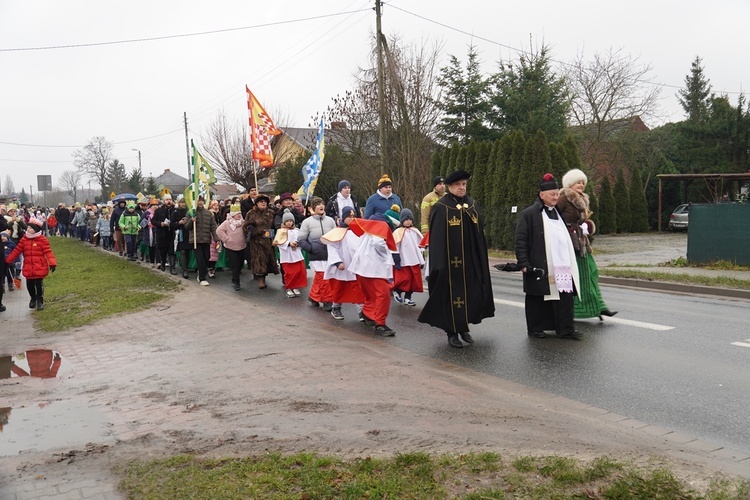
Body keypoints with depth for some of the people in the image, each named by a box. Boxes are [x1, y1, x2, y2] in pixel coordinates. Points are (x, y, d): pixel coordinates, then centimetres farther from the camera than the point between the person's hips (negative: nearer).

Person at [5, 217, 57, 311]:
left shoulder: (42, 239, -7)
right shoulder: (24, 239, 6)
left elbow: (48, 252, -13)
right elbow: (16, 251, 10)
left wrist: (52, 263, -24)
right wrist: (7, 260, 9)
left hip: (39, 268, -4)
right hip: (28, 268, 4)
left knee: (39, 284, 2)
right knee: (29, 285, 10)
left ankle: (40, 301, 18)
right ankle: (33, 299, 33)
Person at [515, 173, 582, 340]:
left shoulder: (558, 212, 17)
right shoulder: (529, 213, -5)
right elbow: (521, 240, -8)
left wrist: (570, 260, 22)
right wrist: (523, 263, -14)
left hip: (561, 265, 6)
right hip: (539, 266, -6)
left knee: (565, 295, 1)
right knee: (538, 296, 3)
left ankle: (565, 329, 7)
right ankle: (535, 329, 15)